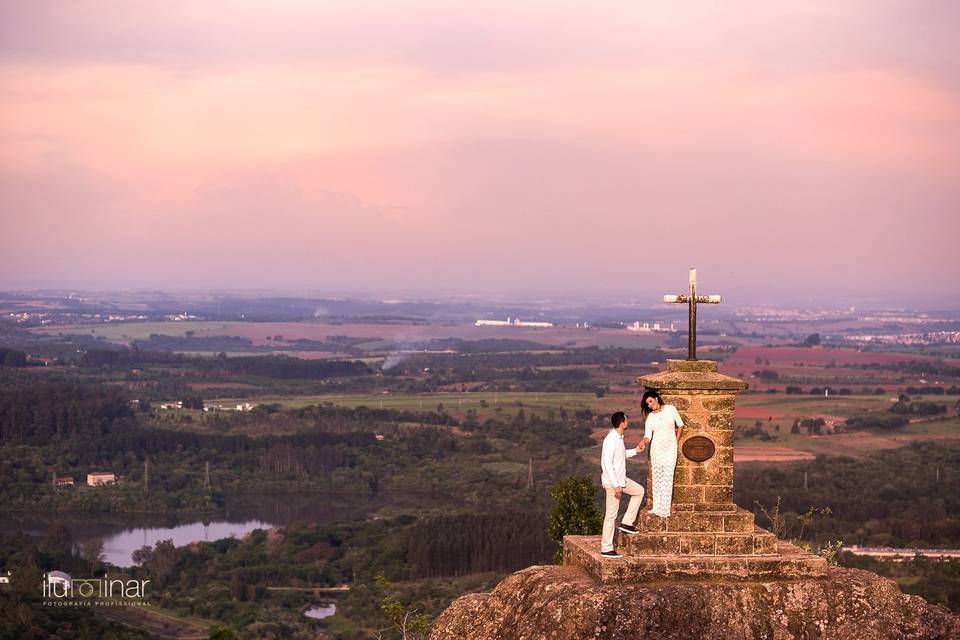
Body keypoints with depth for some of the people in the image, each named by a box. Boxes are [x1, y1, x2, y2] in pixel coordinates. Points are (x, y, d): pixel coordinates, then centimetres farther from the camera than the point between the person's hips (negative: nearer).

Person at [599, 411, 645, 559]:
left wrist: (635, 451, 26)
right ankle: (606, 548, 2)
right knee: (611, 515, -4)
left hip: (620, 480, 10)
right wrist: (615, 485, -26)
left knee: (639, 491, 22)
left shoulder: (618, 438, 8)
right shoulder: (611, 440, -22)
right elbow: (606, 463, -26)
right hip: (612, 482, -10)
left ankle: (627, 523, 21)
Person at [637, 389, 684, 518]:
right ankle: (656, 507, 10)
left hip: (670, 449, -2)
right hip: (656, 448, 3)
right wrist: (643, 442, -25)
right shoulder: (650, 417, 4)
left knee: (667, 478, -6)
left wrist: (676, 442, 5)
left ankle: (665, 509, -5)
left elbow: (680, 425, 7)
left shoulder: (670, 409, -1)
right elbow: (648, 436, -3)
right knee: (657, 478, 4)